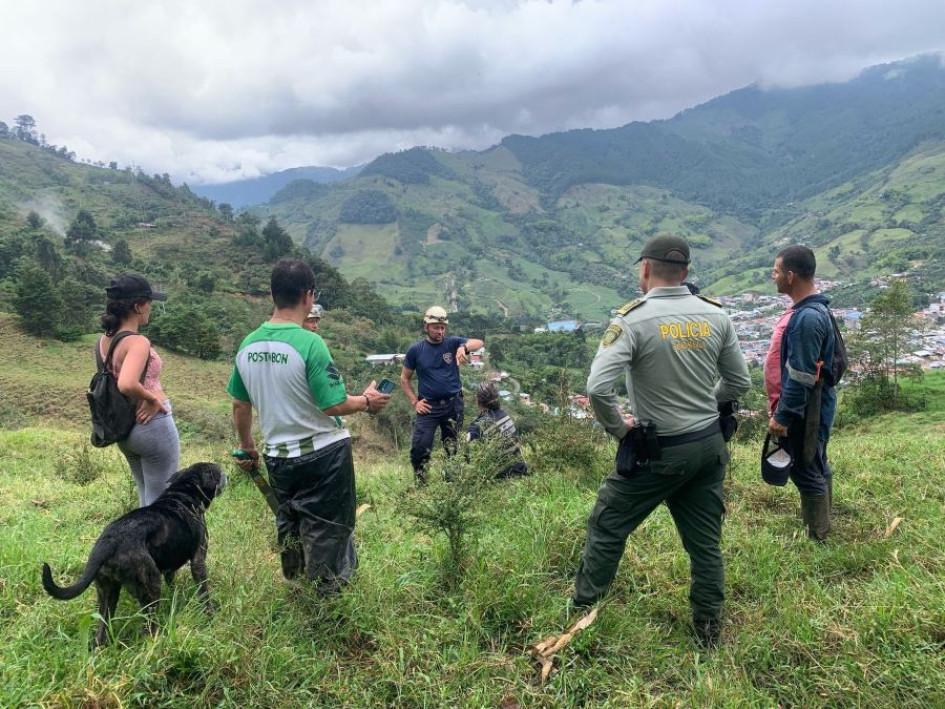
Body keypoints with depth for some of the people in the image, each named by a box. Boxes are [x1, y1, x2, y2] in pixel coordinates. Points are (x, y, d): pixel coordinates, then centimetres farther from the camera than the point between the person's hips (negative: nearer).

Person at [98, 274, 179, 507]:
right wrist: (152, 399, -21)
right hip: (153, 425, -8)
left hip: (123, 428, 8)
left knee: (146, 496, 24)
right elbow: (127, 384, -37)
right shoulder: (138, 342, -22)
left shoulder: (103, 341, 3)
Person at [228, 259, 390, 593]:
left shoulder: (248, 345, -1)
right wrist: (367, 401, -3)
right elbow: (334, 406, -21)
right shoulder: (309, 343, -21)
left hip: (278, 456, 6)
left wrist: (247, 448, 21)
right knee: (328, 530, 10)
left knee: (288, 526, 22)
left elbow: (240, 406, 8)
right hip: (324, 453, -6)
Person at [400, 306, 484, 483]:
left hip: (453, 403, 1)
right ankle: (420, 484, 10)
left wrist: (463, 347, -39)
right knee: (419, 447, -8)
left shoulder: (453, 342, -3)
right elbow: (405, 378, 7)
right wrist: (414, 402, -3)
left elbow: (479, 343, -19)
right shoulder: (415, 349, -2)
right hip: (428, 406, -1)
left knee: (454, 447, 11)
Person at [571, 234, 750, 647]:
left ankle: (579, 611, 25)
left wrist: (617, 427, -10)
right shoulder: (715, 315, 0)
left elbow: (597, 388, -26)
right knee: (705, 539, 16)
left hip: (658, 450, -5)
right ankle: (708, 628, 29)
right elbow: (739, 382, 8)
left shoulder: (633, 319, -16)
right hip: (710, 445, 5)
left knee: (607, 528, 12)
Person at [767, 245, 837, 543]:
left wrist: (782, 416, -19)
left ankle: (816, 540, 13)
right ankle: (822, 528, 34)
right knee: (817, 466, 20)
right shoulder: (816, 308, 8)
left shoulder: (806, 317, -24)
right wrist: (783, 409, 21)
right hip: (815, 406, 10)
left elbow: (800, 377, -25)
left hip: (807, 410, -10)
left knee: (806, 472, 1)